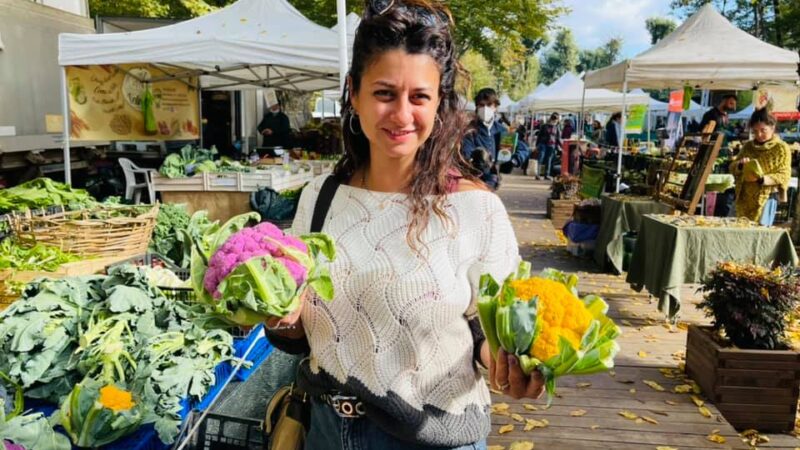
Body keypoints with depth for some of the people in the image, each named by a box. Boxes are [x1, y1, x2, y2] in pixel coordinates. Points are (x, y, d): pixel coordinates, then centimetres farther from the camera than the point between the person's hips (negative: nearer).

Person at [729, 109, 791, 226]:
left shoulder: (782, 148, -4)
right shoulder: (748, 146, 10)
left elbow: (784, 176, -10)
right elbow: (732, 168, 10)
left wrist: (761, 179, -26)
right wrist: (740, 165, -13)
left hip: (767, 197, -5)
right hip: (744, 197, 5)